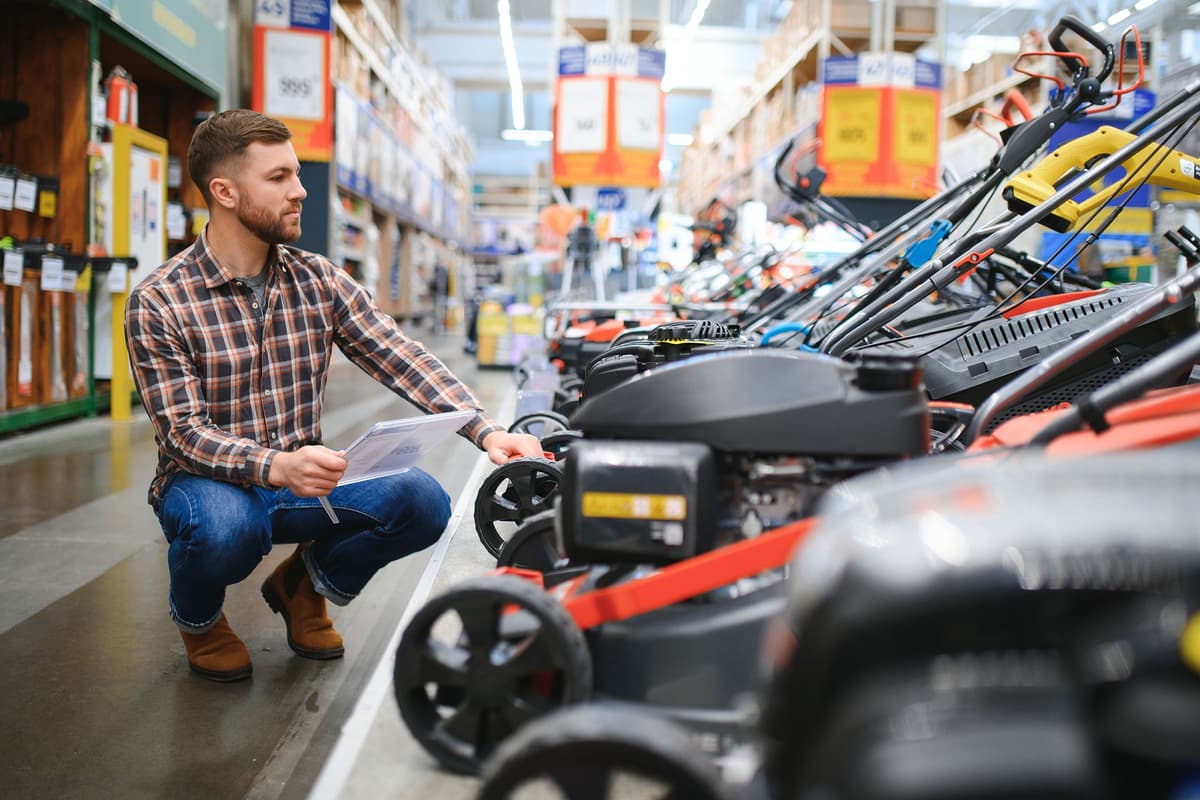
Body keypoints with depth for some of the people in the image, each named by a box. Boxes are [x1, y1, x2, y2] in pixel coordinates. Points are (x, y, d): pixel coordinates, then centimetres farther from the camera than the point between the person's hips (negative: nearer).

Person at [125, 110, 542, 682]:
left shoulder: (319, 280, 1)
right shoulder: (158, 303, -12)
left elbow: (400, 360, -9)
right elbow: (184, 432, -18)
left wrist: (484, 431, -24)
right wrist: (276, 466, -38)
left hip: (302, 481, 4)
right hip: (211, 482, -3)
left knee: (422, 501, -21)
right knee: (224, 528, -39)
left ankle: (305, 583, 10)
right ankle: (197, 616, 2)